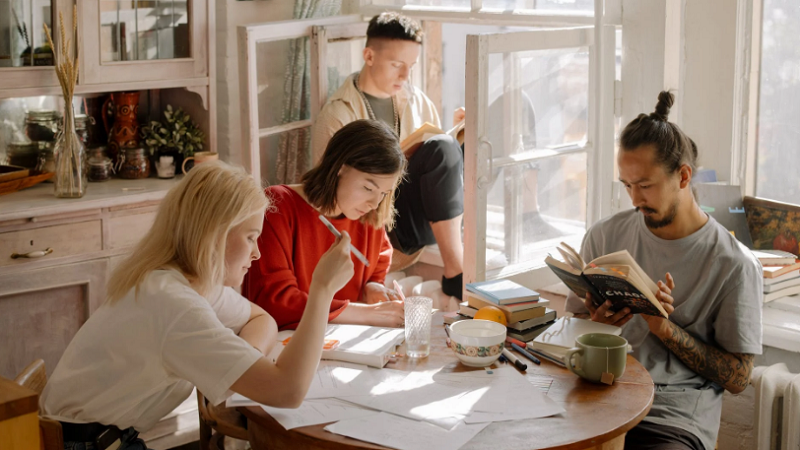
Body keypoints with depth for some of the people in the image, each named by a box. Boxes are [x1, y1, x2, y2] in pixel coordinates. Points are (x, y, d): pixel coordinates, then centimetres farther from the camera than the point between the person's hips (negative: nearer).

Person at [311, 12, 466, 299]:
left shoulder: (416, 101, 13)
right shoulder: (336, 116, -5)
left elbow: (439, 163, 17)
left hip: (418, 216, 5)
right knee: (441, 148, -27)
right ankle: (454, 271, -29)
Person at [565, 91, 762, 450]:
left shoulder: (734, 264, -2)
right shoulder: (604, 237, 9)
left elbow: (738, 378, -1)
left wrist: (665, 329, -12)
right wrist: (596, 324, -7)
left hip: (675, 420, -3)